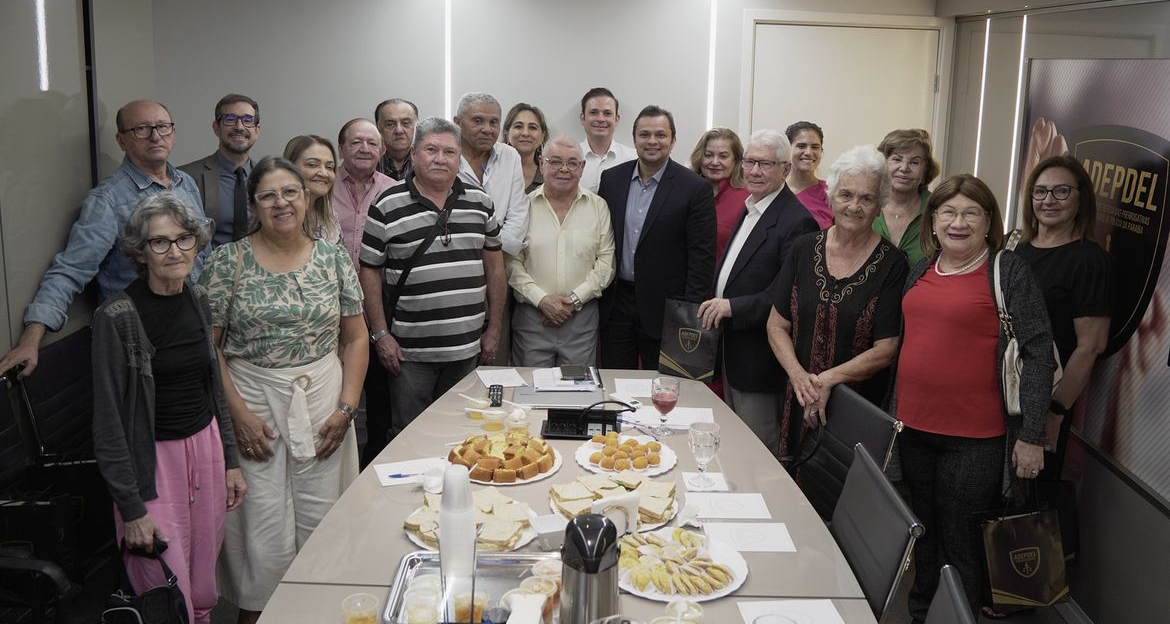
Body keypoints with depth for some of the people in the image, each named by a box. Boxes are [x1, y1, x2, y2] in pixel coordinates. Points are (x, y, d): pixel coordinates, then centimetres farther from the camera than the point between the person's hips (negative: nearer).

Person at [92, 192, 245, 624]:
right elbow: (108, 422, -13)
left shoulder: (199, 301, 4)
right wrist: (131, 508, -13)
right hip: (153, 461, -5)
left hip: (207, 446, 6)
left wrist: (231, 459, 13)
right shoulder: (117, 317, -15)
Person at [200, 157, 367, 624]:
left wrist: (346, 407, -3)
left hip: (323, 403, 2)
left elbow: (355, 338, 6)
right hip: (253, 405, -2)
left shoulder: (333, 258, 4)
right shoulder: (228, 261, -3)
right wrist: (238, 412, -10)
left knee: (322, 524, 7)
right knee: (262, 532, 1)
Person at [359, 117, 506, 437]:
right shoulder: (388, 207, -5)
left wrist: (493, 329, 9)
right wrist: (380, 334, -6)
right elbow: (370, 271, -1)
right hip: (409, 351, -3)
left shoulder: (480, 203, 6)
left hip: (467, 349, 3)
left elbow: (494, 267, 11)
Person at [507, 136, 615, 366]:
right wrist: (541, 299, -11)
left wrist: (575, 299, -8)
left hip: (582, 317, 1)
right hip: (531, 316, -1)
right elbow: (512, 262, -1)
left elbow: (606, 262, 2)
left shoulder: (599, 207, 6)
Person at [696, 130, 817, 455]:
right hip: (731, 352, 9)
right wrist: (716, 305, 6)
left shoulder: (797, 221, -19)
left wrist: (733, 307, -25)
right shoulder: (749, 209, 12)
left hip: (758, 360, -9)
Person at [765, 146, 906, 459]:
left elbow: (884, 351, -9)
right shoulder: (804, 248, 2)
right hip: (798, 402, 3)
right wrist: (798, 374, -12)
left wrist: (828, 379, -17)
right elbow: (777, 325, 4)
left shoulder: (891, 264, -7)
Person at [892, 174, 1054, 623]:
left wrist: (1031, 437, -15)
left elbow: (1037, 355, -12)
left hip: (975, 438, -5)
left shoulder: (1009, 272, -9)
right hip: (913, 427, 6)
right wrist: (894, 410, 19)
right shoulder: (920, 271, 9)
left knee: (960, 544, 5)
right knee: (923, 536, 18)